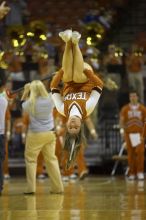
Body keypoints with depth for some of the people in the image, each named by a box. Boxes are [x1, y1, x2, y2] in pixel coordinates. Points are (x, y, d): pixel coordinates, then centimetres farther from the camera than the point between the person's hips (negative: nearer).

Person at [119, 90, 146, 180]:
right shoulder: (125, 109, 4)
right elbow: (121, 120, 1)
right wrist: (123, 130, -14)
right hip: (129, 134, 1)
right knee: (131, 153, 1)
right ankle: (132, 173, 6)